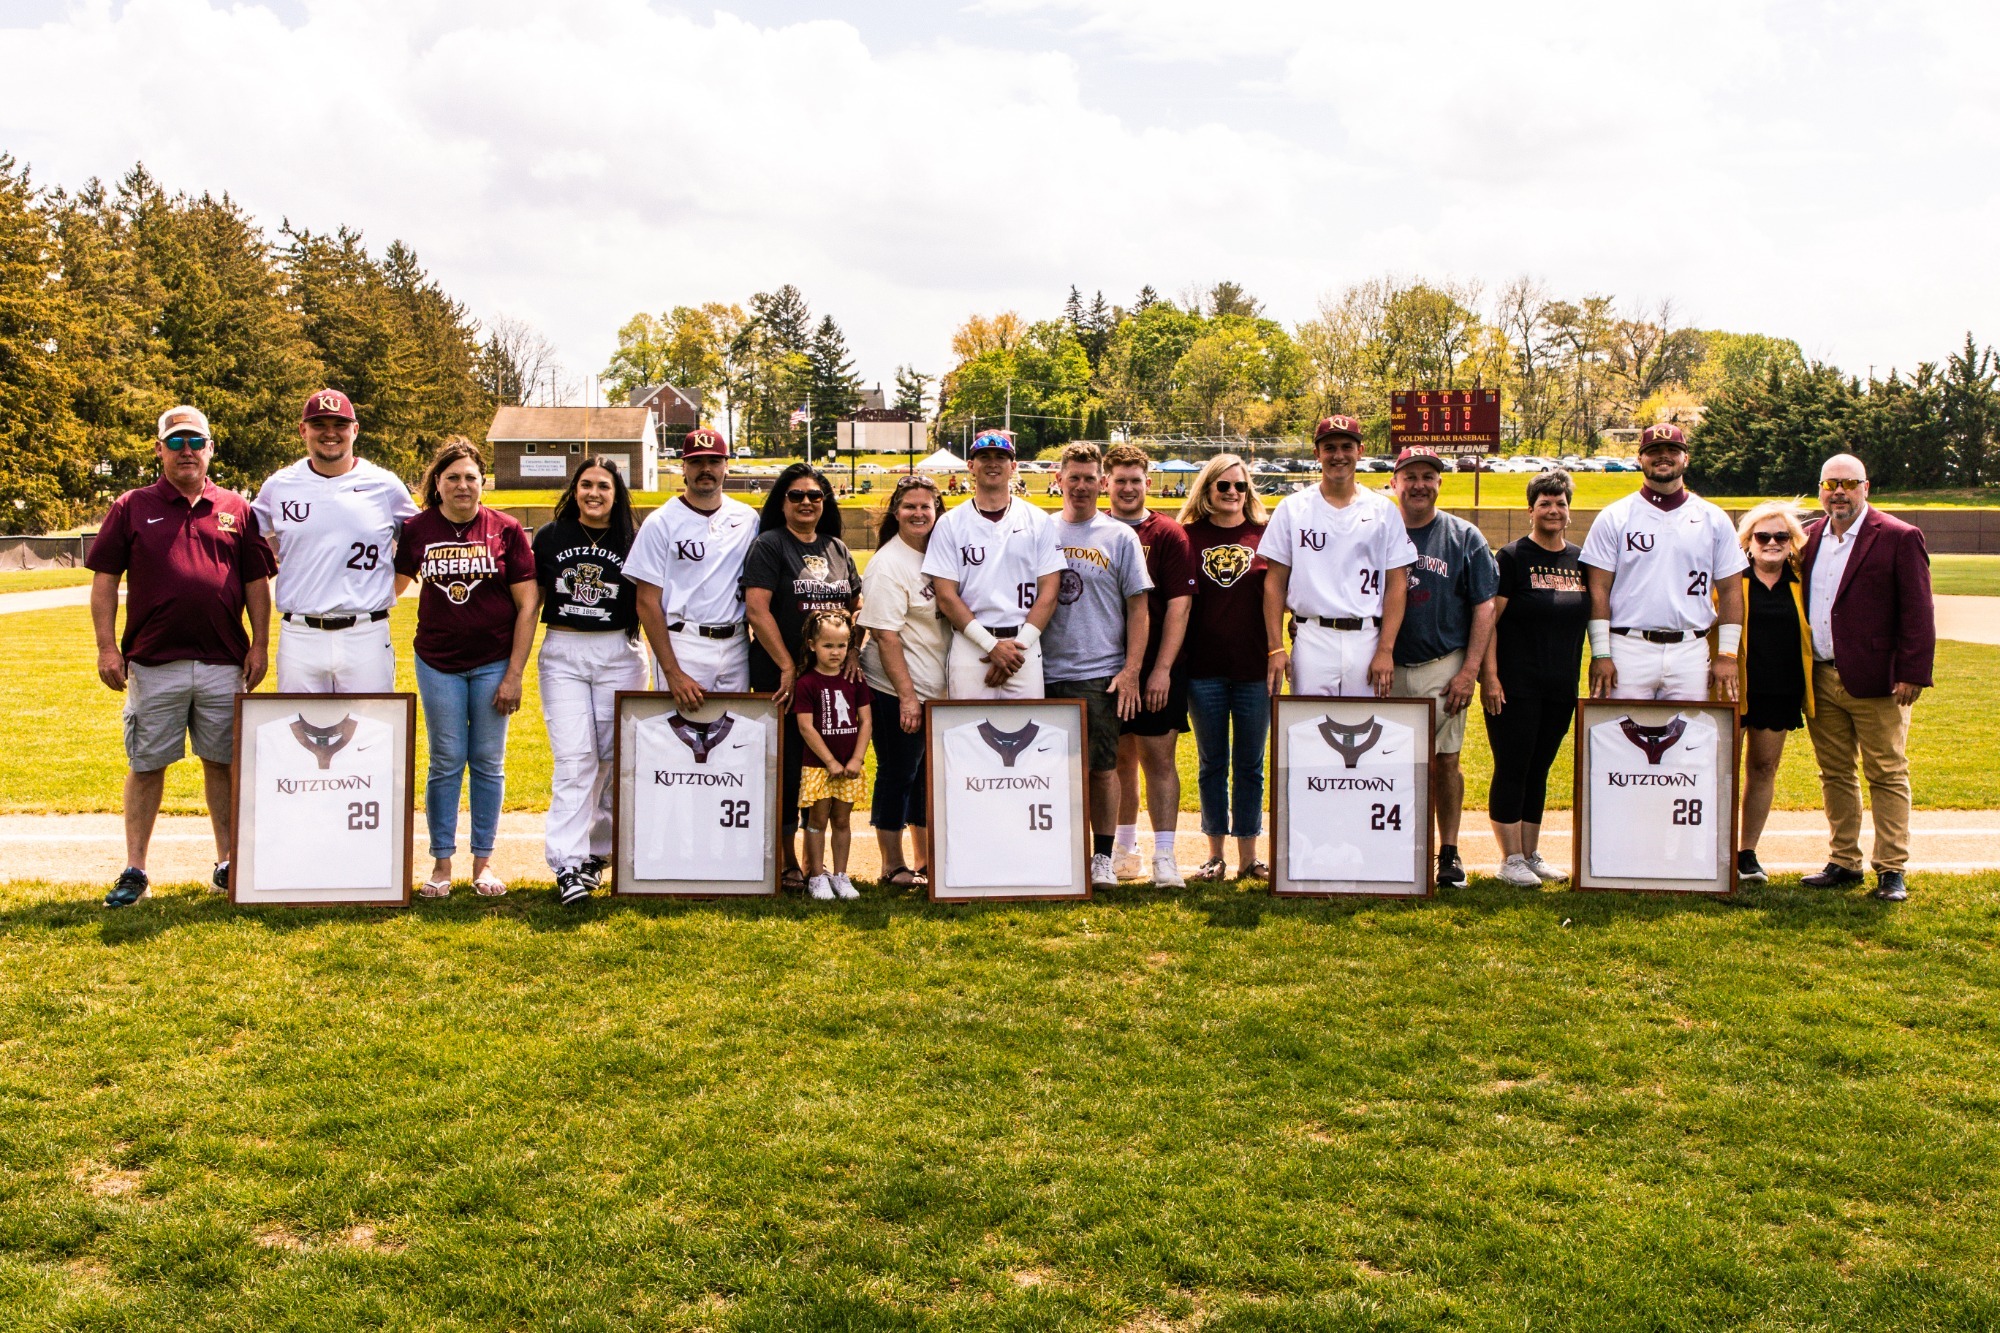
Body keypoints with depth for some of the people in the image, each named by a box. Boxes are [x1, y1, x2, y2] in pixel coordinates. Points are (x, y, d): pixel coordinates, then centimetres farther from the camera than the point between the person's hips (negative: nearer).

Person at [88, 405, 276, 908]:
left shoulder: (237, 510, 9)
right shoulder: (132, 507, 5)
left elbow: (256, 583, 10)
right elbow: (104, 581, 4)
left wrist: (260, 644, 2)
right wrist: (107, 647, -4)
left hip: (224, 663, 1)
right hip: (153, 663, -1)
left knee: (223, 763, 9)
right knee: (146, 765, 5)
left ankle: (227, 863, 19)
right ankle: (134, 870, 14)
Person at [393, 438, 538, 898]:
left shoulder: (505, 529, -4)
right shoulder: (417, 529, 1)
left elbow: (527, 604, -4)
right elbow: (391, 585, 15)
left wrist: (514, 674, -7)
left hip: (494, 661, -1)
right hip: (438, 662, 1)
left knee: (488, 763, 5)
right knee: (446, 762, 4)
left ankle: (484, 860, 16)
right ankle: (441, 861, 14)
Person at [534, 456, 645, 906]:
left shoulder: (633, 541, 4)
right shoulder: (550, 536, 7)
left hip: (619, 654, 0)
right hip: (562, 654, 0)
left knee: (614, 757, 4)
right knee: (574, 758, -9)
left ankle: (597, 852, 19)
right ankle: (568, 864, -10)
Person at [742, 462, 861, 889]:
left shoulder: (837, 548, 13)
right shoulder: (768, 546, -3)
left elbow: (857, 604, 17)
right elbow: (757, 610, -12)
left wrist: (852, 650, 0)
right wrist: (788, 667, -15)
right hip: (781, 675, -5)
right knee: (785, 763, 0)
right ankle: (785, 859, 10)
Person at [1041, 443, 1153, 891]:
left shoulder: (1120, 537, 4)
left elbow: (1137, 608, 2)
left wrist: (1131, 670, -7)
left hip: (1100, 674, -2)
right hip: (1047, 672, 2)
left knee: (1102, 768, -1)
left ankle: (1102, 857, 9)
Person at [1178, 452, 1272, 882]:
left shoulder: (1267, 534, 4)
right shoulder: (1190, 536, 4)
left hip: (1254, 668, 0)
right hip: (1204, 669, 0)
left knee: (1250, 764, 7)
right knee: (1211, 763, 9)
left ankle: (1248, 854, 15)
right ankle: (1215, 853, 18)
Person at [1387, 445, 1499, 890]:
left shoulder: (1464, 537, 3)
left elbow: (1484, 607, 1)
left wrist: (1469, 671, -8)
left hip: (1443, 669, -1)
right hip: (1388, 670, 1)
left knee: (1444, 762, 1)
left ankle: (1448, 853, 11)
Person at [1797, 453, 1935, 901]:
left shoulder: (1899, 538, -5)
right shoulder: (1810, 538, 11)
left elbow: (1918, 612, -7)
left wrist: (1912, 674, -13)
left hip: (1875, 680, -5)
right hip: (1820, 679, 5)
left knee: (1887, 776, 1)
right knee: (1835, 775, 12)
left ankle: (1891, 870, 7)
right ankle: (1844, 862, 21)